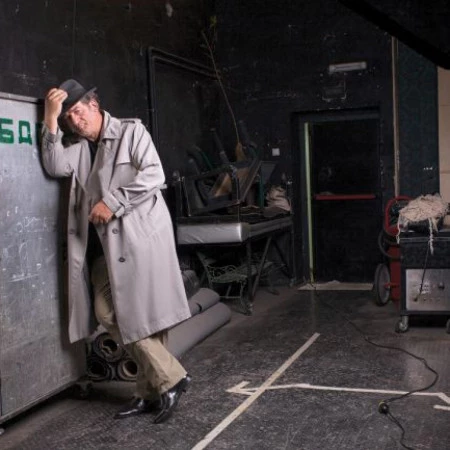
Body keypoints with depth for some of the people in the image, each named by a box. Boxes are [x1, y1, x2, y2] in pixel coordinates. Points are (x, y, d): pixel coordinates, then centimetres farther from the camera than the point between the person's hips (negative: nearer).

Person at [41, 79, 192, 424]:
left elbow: (153, 175, -10)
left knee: (145, 312, -7)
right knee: (107, 313, -1)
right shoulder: (78, 148, 18)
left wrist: (112, 203, -15)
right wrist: (51, 119, -5)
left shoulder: (132, 131, 2)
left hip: (139, 234, -6)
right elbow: (55, 167, -1)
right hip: (103, 242, 6)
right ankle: (163, 382, 6)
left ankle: (160, 385, 6)